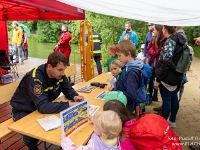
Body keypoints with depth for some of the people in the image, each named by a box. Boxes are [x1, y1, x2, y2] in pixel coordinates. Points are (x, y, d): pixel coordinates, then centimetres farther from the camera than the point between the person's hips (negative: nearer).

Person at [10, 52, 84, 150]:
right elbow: (43, 107, -41)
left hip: (44, 107, 6)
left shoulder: (58, 73, -14)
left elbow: (68, 89, -1)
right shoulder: (35, 78, -35)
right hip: (23, 111, -5)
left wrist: (74, 97, -23)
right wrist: (68, 105, -42)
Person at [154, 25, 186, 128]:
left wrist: (158, 79, -21)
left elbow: (166, 62, -25)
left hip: (167, 76, -9)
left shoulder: (170, 41, -19)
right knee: (174, 98, 17)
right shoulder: (180, 39, 9)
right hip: (176, 75, 9)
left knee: (166, 100, 2)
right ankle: (172, 121, 33)